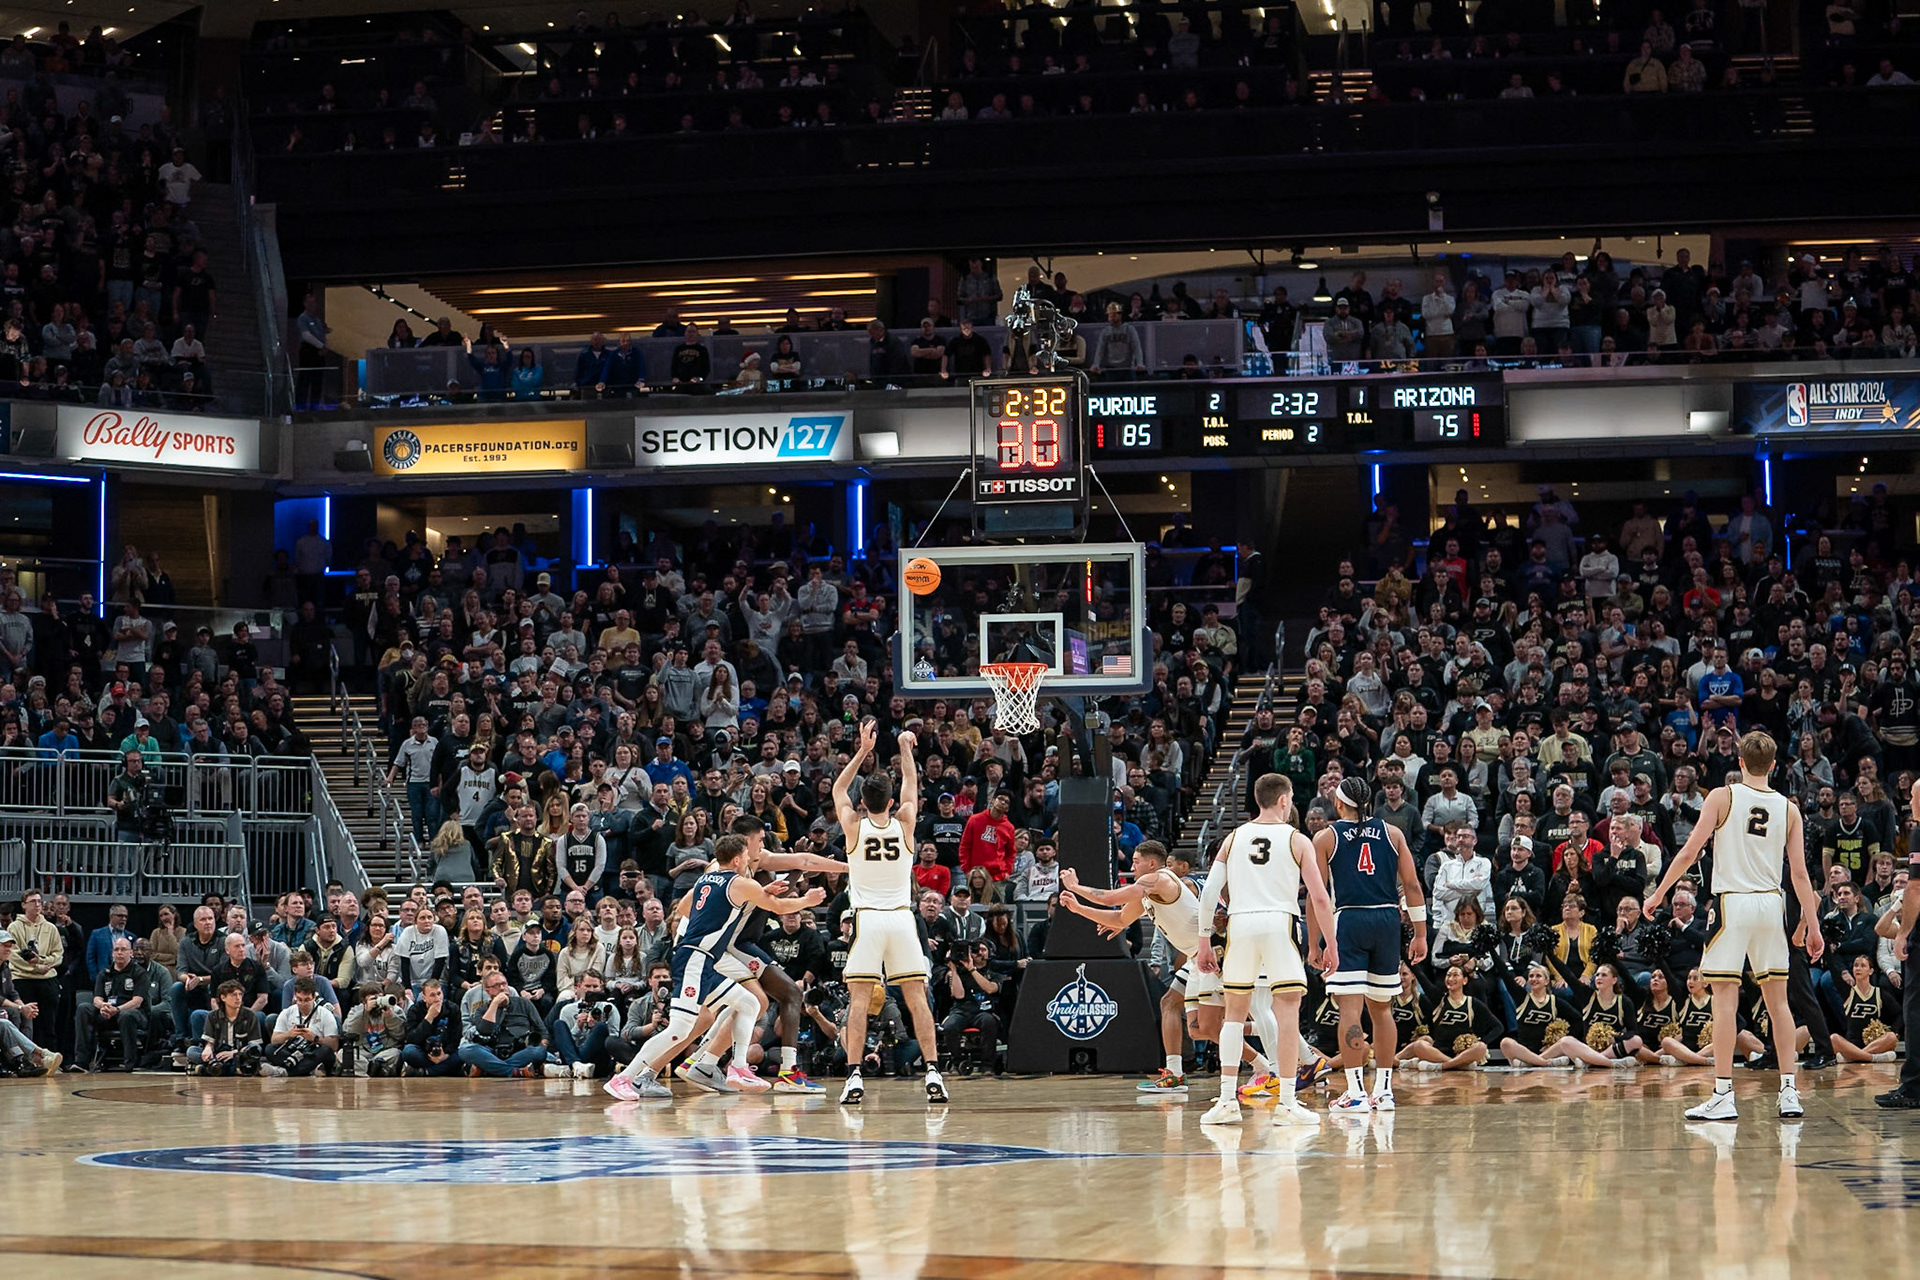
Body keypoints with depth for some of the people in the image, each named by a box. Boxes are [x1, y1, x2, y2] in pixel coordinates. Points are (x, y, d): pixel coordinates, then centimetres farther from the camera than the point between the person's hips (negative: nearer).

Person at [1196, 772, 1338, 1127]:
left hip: (1240, 924, 3)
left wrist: (1204, 945, 13)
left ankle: (1227, 1100, 8)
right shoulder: (1297, 840, 6)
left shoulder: (1235, 838, 13)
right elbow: (1319, 898, 1)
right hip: (1279, 922, -3)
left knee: (1235, 1012, 13)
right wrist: (1331, 945, 8)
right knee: (1288, 1010, 0)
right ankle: (1286, 1103, -5)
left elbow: (1209, 894, 7)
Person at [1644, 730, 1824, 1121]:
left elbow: (1691, 851, -8)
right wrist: (1812, 925, 8)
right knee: (1777, 998, 11)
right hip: (1772, 903, 3)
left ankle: (1723, 1094, -6)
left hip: (1732, 902, -3)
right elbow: (1799, 872, 4)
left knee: (1725, 998, -3)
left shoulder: (1722, 797, -2)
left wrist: (1659, 894, 0)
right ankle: (1789, 1092, 9)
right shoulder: (1788, 808, 7)